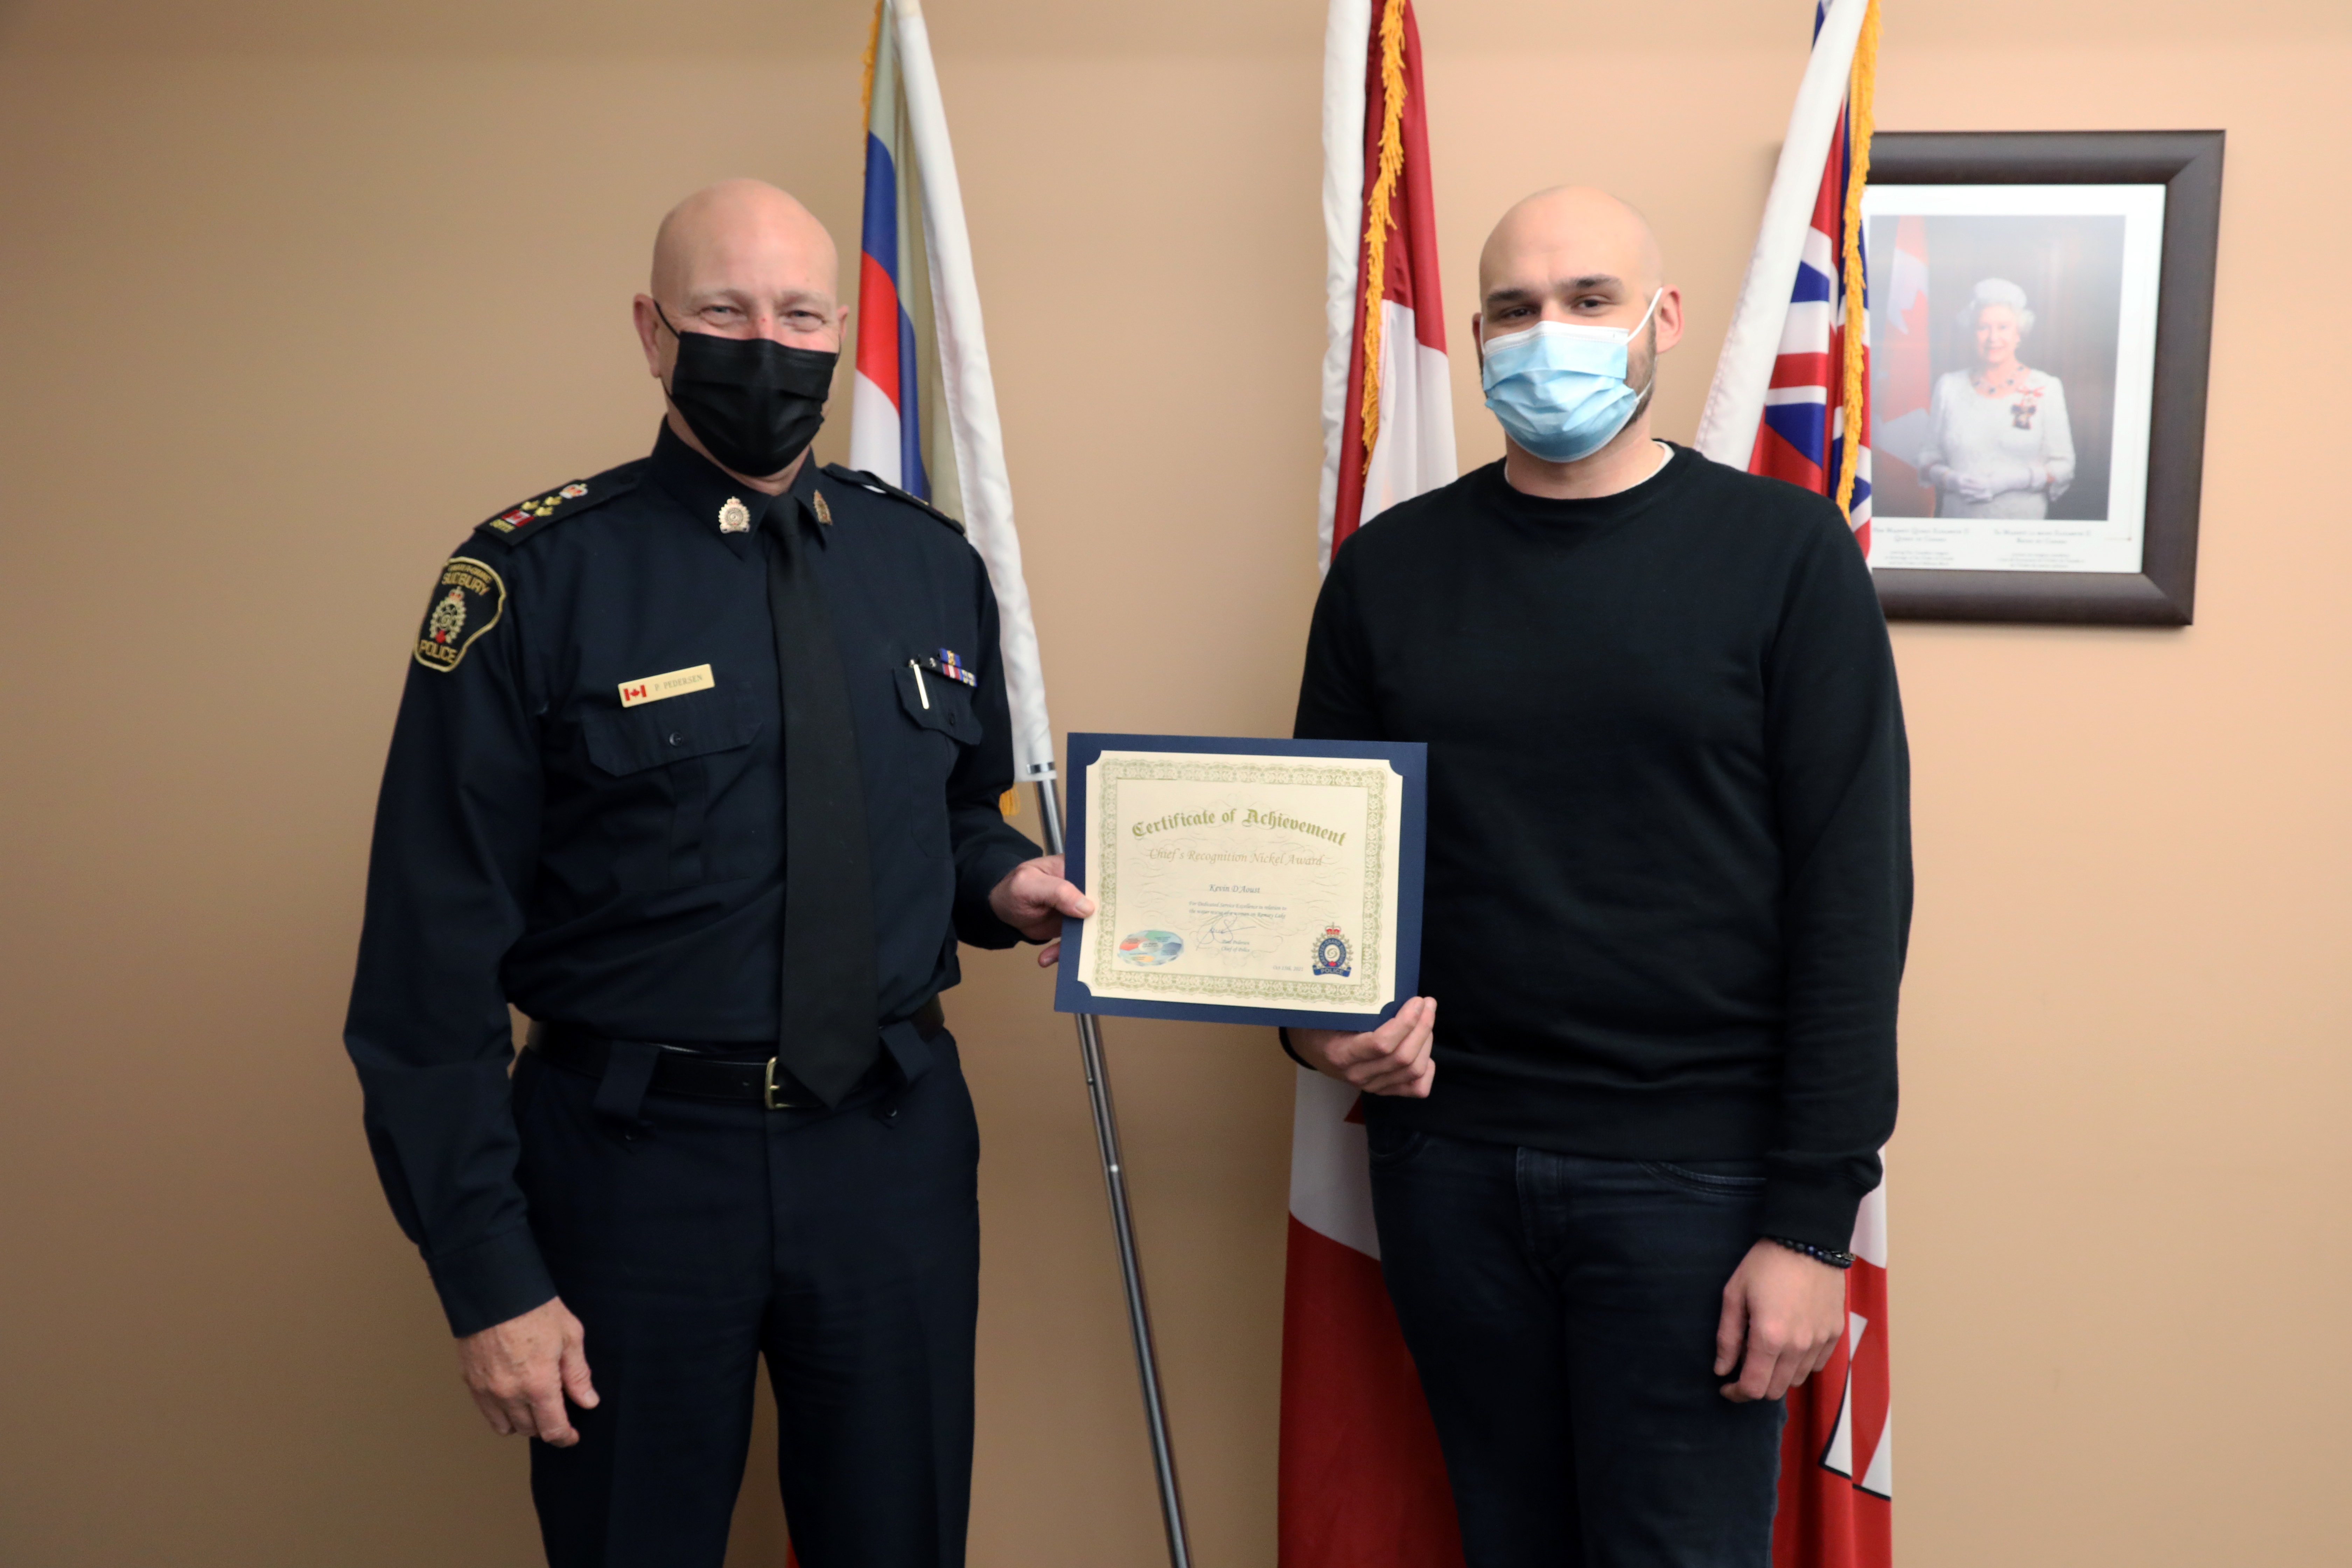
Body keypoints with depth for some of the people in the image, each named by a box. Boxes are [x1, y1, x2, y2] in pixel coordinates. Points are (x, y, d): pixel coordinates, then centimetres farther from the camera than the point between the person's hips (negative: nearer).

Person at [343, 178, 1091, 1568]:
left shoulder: (933, 566, 3)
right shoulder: (536, 581, -10)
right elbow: (436, 948, -10)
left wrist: (999, 881, -4)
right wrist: (489, 1274, -12)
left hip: (897, 1147, 4)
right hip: (634, 1160, -3)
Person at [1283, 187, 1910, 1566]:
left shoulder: (1785, 556, -4)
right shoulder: (1389, 570, 5)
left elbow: (1852, 896, -7)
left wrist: (1813, 1220, -11)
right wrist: (1317, 1020, -8)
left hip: (1692, 1176, -3)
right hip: (1447, 1156, 3)